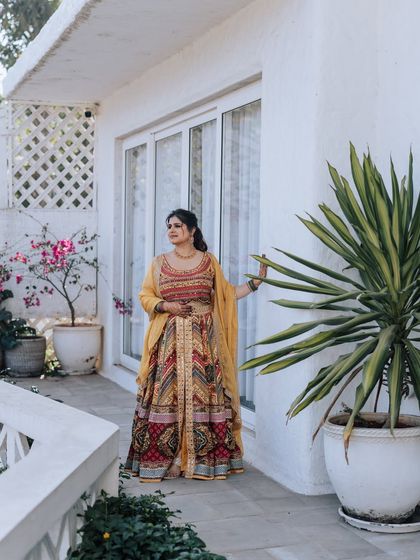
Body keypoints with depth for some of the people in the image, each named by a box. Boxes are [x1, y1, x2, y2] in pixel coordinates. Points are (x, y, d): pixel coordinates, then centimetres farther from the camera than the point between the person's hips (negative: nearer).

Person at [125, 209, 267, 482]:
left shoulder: (209, 261, 8)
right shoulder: (160, 262, 9)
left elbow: (227, 293, 13)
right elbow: (146, 295, 9)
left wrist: (255, 282, 4)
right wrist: (165, 306, -8)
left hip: (203, 340, 0)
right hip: (169, 339, 0)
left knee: (203, 393, -3)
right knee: (166, 394, -4)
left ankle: (205, 460, 4)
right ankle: (160, 459, 4)